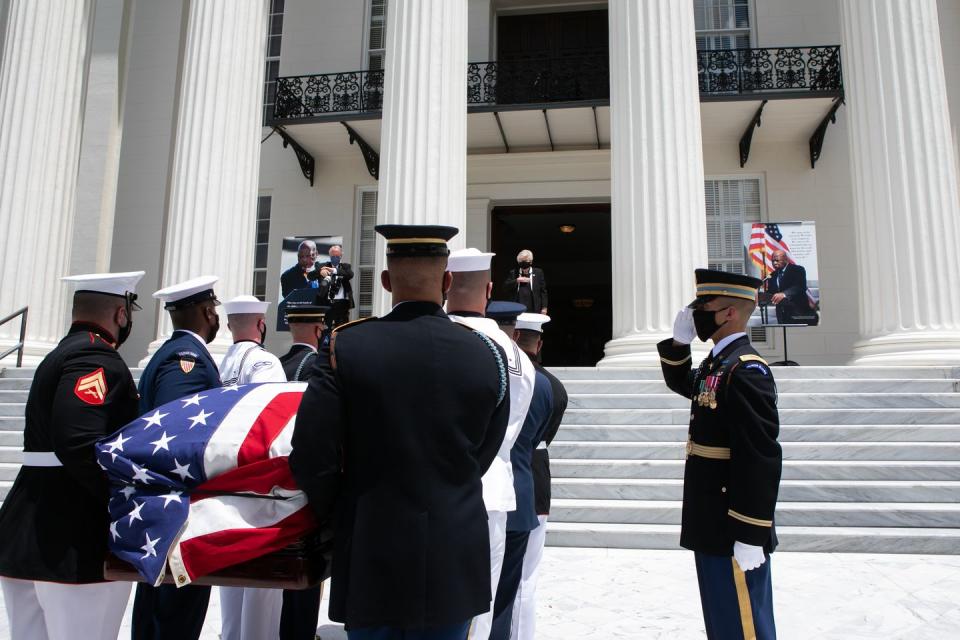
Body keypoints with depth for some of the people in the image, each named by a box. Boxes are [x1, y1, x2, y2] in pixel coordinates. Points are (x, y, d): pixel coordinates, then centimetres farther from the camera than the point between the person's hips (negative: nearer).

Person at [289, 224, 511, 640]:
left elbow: (312, 460, -11)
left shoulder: (345, 346, -12)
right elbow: (480, 459, 3)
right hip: (455, 561, 1)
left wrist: (339, 517, 7)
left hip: (372, 560, -1)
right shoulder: (489, 356, -7)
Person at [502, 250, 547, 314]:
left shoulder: (538, 272, 6)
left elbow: (543, 291, 5)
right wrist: (517, 281, -10)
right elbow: (505, 289, 2)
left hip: (533, 310, -1)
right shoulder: (513, 273, 9)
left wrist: (544, 307, -1)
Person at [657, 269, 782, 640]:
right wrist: (678, 342, 10)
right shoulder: (718, 362, 9)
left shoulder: (746, 371, -21)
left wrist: (750, 536, -24)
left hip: (734, 532, -10)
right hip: (713, 525, 10)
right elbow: (680, 383, 29)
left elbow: (761, 459, -25)